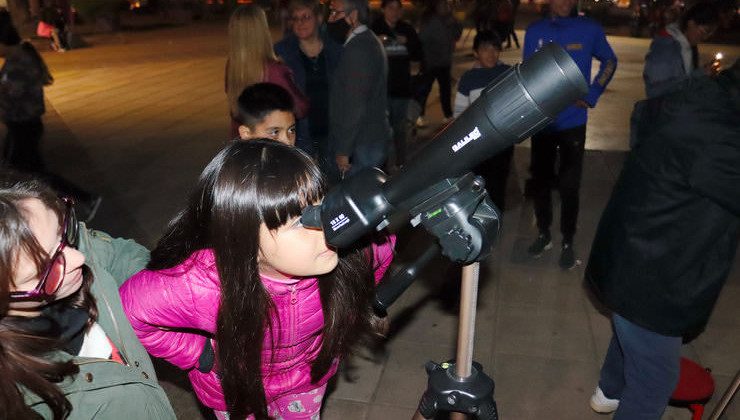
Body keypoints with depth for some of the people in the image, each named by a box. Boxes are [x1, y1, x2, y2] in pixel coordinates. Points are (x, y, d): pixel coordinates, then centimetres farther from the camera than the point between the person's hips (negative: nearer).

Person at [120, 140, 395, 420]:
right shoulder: (204, 285, -43)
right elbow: (129, 306, -25)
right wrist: (201, 355, -21)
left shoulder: (349, 246, -37)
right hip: (237, 385, -2)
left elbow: (381, 250, -13)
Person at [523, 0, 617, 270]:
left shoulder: (590, 30, -5)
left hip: (573, 122, -2)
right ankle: (544, 234, 30)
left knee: (569, 185, 3)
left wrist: (592, 95, -3)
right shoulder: (534, 31, 0)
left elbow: (609, 61, 9)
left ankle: (567, 243, 19)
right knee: (540, 180, 12)